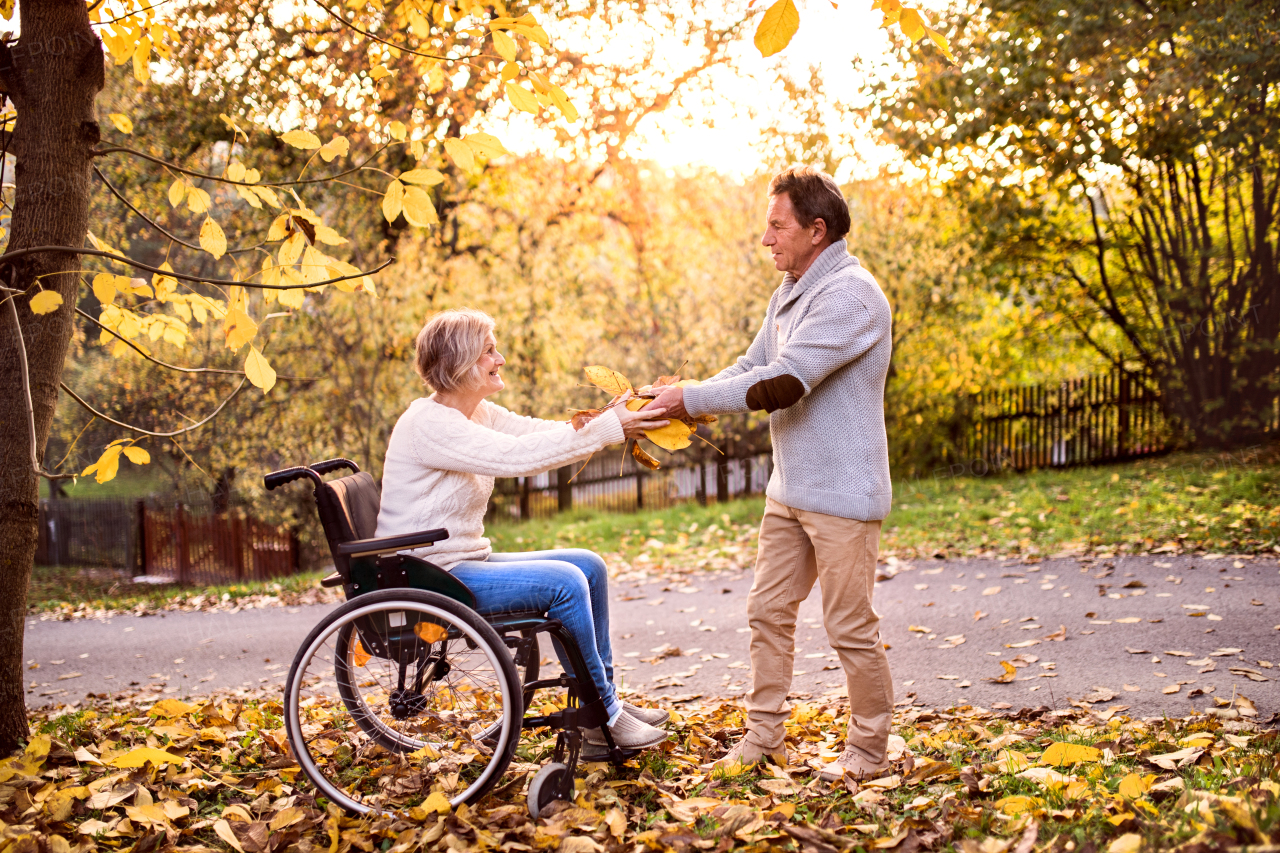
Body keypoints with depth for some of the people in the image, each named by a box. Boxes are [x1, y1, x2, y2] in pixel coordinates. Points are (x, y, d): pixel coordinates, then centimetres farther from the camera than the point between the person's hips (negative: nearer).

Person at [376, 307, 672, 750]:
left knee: (589, 567, 5)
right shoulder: (429, 423, -19)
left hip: (465, 561, 10)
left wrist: (611, 422, -15)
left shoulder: (480, 412, 11)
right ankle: (603, 718, -9)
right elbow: (517, 456, -28)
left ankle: (605, 700, 12)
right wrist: (606, 430, -28)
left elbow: (538, 433, 2)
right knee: (564, 582, -21)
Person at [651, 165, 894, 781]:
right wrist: (677, 403, 1)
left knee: (850, 628, 1)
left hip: (842, 494, -9)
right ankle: (763, 737, 24)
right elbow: (752, 366, 16)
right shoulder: (789, 293, 12)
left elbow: (783, 382, -26)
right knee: (768, 611, 12)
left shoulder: (850, 294, -19)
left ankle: (868, 751, 17)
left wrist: (690, 399, -20)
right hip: (789, 491, 9)